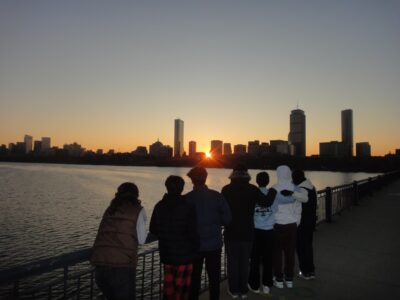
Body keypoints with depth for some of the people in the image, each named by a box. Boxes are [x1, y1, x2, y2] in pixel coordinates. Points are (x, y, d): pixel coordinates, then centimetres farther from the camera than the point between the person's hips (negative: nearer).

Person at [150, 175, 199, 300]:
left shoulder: (159, 206, -4)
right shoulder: (186, 207, -18)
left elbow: (153, 230, 3)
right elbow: (192, 232, -18)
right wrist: (195, 248, 1)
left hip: (166, 253, 5)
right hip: (184, 254, -4)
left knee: (169, 285, 21)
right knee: (181, 287, 10)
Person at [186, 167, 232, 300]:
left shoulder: (187, 198, -13)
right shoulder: (217, 196, -8)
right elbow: (227, 218, -8)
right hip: (214, 243, 1)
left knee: (194, 277, 15)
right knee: (214, 276, 16)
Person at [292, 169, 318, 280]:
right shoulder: (313, 188, 6)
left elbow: (298, 210, -21)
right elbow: (314, 205, 14)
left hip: (302, 223, -8)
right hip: (312, 221, 8)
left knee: (301, 247, 6)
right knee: (308, 245, 19)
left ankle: (305, 271, 16)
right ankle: (311, 271, 28)